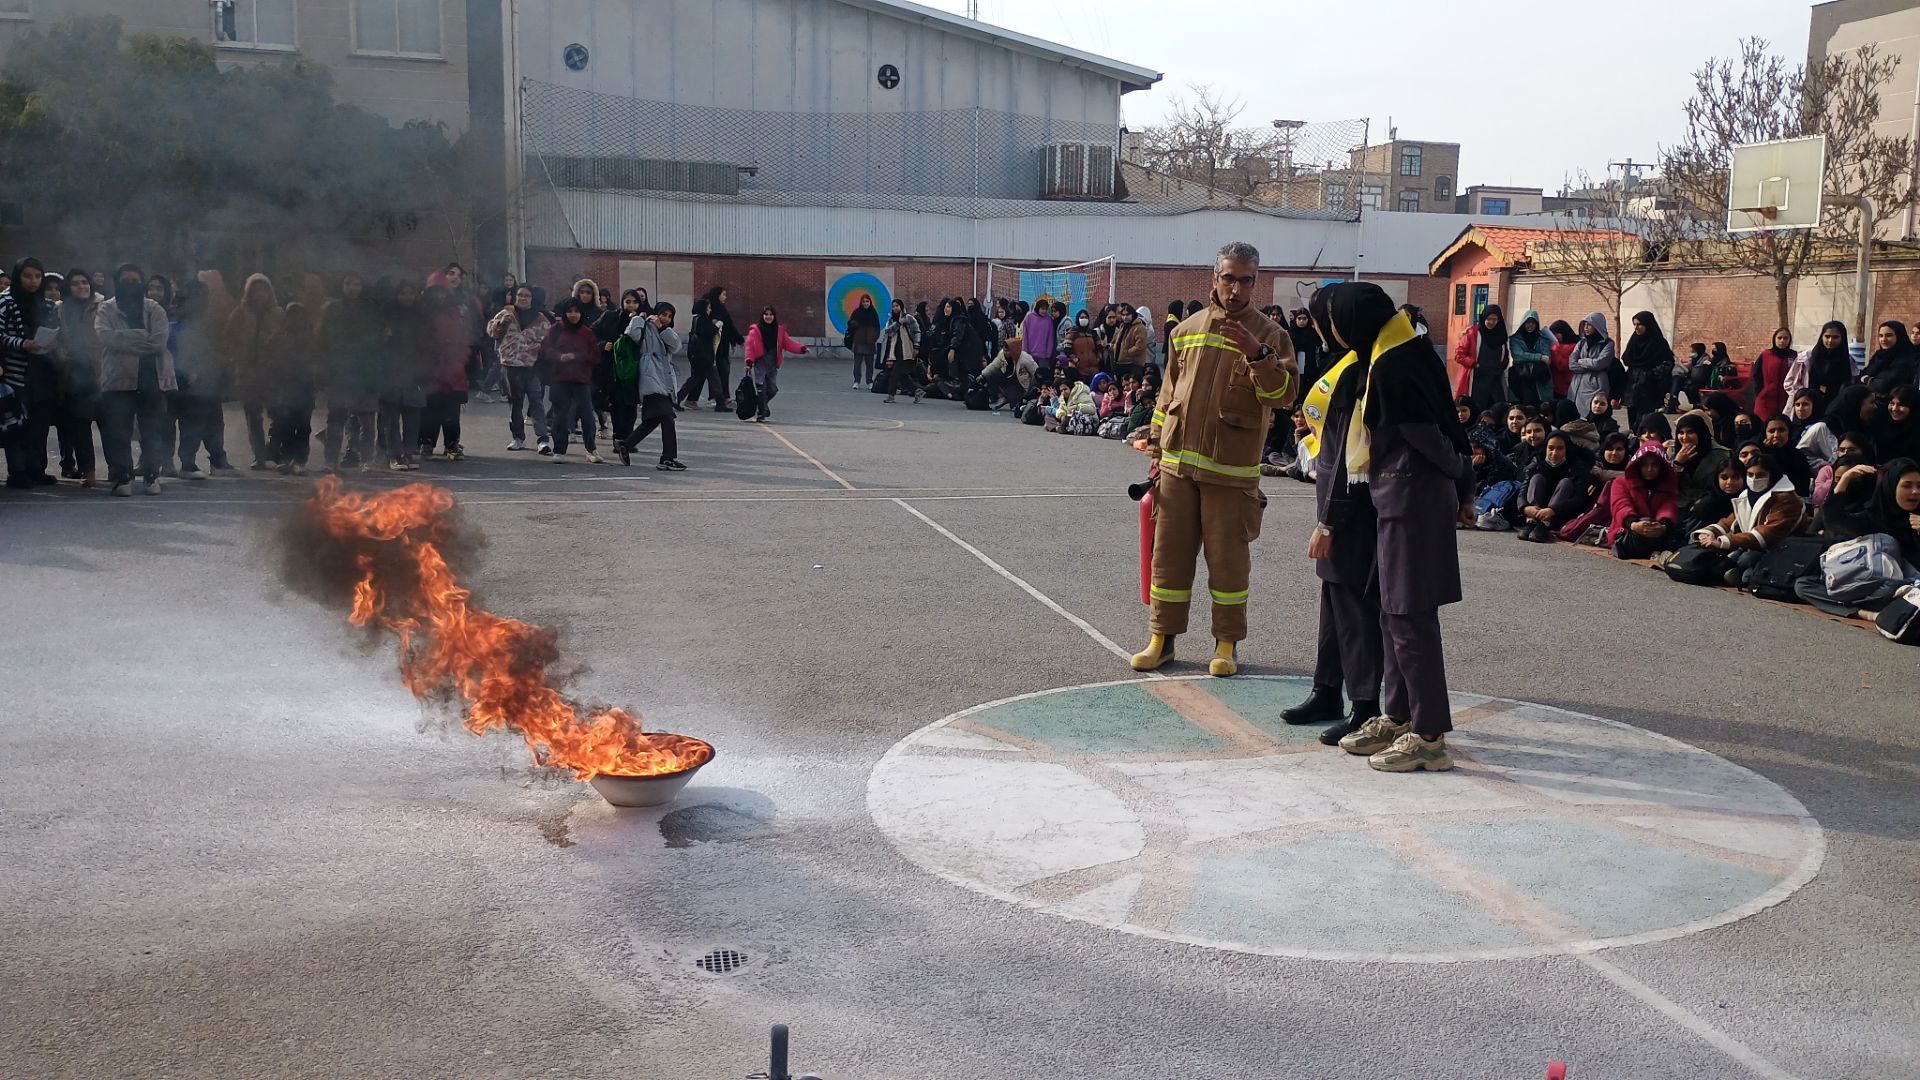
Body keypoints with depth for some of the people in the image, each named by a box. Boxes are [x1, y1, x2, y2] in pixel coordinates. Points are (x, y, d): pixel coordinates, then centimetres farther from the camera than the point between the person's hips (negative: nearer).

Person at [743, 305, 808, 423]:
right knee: (761, 388, -8)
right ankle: (762, 413, 1)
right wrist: (749, 361, -15)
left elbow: (788, 343, 5)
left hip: (773, 365, 4)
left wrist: (801, 348, -9)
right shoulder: (755, 331, -3)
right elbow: (749, 346, -5)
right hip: (760, 364, -4)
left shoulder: (779, 331, 8)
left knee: (773, 389, 4)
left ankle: (762, 405, 31)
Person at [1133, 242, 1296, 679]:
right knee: (1169, 553, 8)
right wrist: (1156, 451, 12)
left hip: (1232, 470, -3)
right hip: (1178, 465, 3)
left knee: (1228, 557, 3)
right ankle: (1162, 636, 19)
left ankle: (1227, 642, 16)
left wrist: (1257, 353, -26)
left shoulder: (1270, 334, -1)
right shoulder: (1186, 330, 10)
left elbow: (1284, 395, -12)